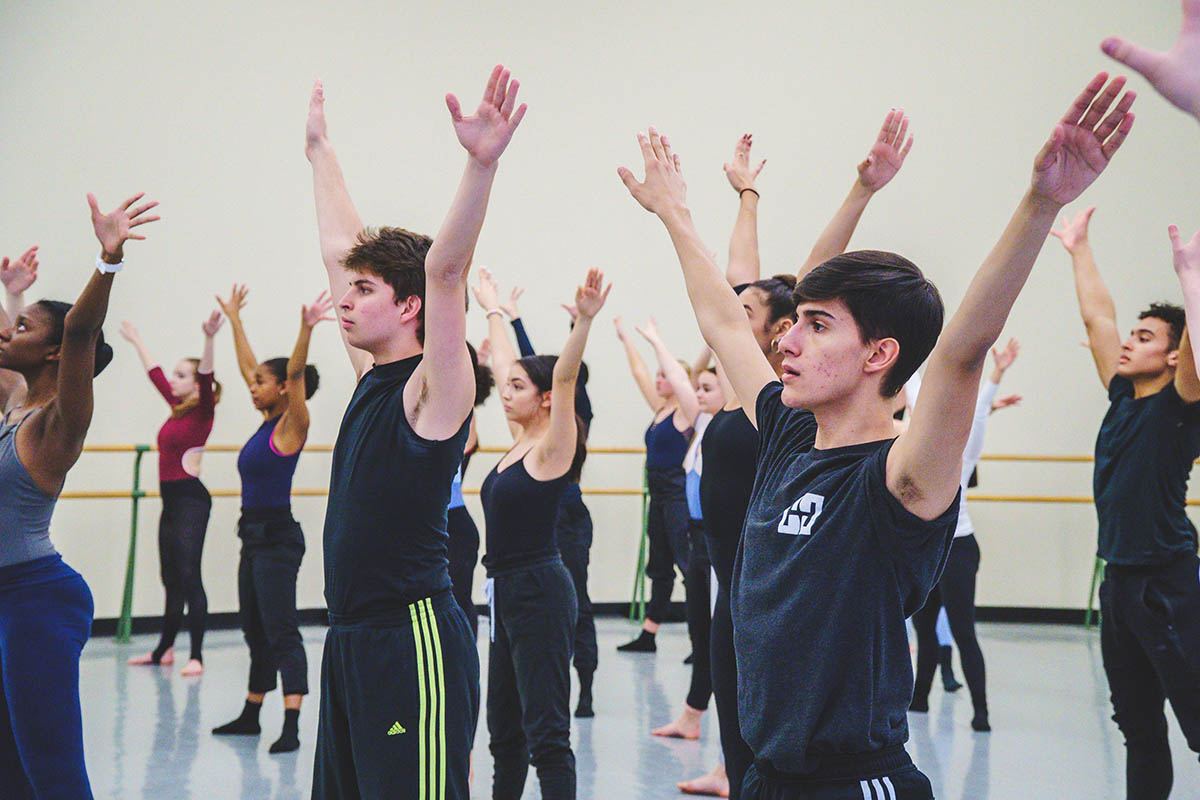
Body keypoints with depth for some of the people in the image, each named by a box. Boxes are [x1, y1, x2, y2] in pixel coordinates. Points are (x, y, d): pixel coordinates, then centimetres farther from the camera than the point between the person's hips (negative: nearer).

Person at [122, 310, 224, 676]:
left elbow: (206, 376, -25)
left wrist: (209, 339, -40)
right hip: (171, 499, 9)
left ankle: (197, 656, -6)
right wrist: (137, 342, 36)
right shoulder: (177, 408, 14)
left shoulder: (203, 412, -8)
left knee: (189, 577, -9)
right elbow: (155, 374, 26)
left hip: (191, 499, -9)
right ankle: (165, 649, 25)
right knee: (171, 578, 15)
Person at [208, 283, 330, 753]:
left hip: (278, 538, -9)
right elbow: (246, 365, 21)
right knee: (255, 631, 16)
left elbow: (295, 374, -25)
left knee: (281, 632, -12)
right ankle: (250, 715, 27)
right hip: (254, 536, 9)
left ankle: (291, 727, -14)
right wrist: (234, 318, 28)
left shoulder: (292, 425, -9)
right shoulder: (267, 422, 12)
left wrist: (306, 330, -38)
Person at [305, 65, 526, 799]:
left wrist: (483, 162, -38)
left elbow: (444, 268, -26)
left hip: (415, 639, -9)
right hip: (351, 638, 9)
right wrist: (321, 151, 28)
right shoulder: (372, 377, 11)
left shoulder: (433, 393, -10)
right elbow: (341, 246, 20)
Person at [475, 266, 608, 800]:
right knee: (504, 725, 17)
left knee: (546, 730, -8)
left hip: (540, 589, -9)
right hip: (506, 590, 9)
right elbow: (505, 365, 23)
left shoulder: (552, 449, -10)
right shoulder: (520, 441, 12)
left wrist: (585, 320, -40)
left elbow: (564, 379, -27)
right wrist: (493, 310, 34)